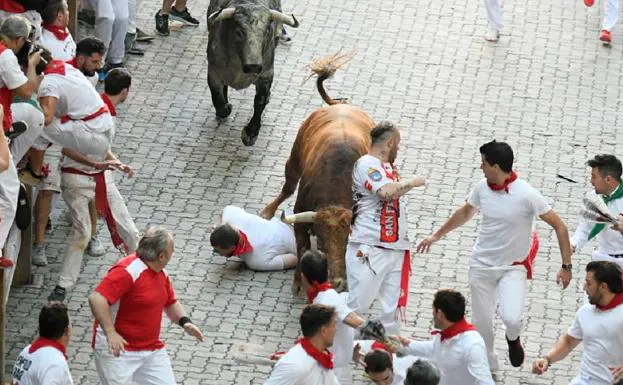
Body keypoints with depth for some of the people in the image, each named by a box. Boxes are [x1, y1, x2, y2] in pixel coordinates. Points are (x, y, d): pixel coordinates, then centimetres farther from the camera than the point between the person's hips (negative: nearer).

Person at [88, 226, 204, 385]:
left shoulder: (161, 273, 9)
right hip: (117, 349, -8)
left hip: (152, 350, 8)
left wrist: (184, 321, 4)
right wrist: (110, 333, -36)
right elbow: (96, 298, -29)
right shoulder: (128, 271, -20)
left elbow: (171, 303, 25)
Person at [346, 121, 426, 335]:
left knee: (392, 309, 7)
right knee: (357, 303, -7)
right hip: (369, 250, -8)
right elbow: (387, 192, -24)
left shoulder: (389, 167, 19)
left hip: (395, 250, 8)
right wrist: (412, 182, -8)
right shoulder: (366, 164, -9)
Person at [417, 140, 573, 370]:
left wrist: (566, 266, -16)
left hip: (513, 267, -4)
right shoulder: (482, 187, -4)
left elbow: (559, 226, -14)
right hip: (481, 265, 4)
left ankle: (513, 339, 14)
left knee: (511, 318, -22)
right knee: (481, 323, 6)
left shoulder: (526, 194, -20)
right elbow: (465, 214, 17)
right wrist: (436, 236, 24)